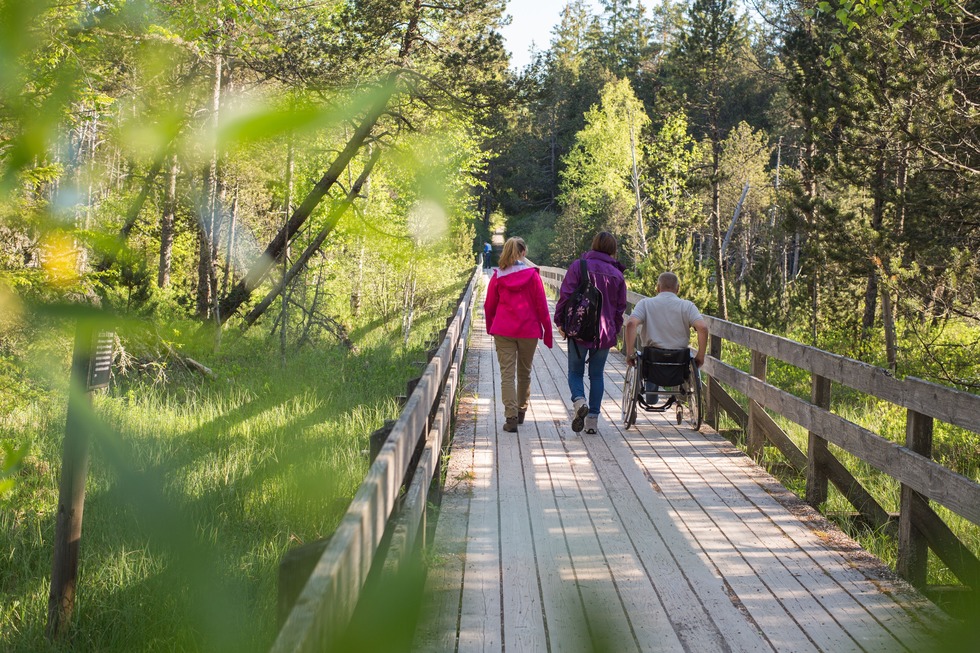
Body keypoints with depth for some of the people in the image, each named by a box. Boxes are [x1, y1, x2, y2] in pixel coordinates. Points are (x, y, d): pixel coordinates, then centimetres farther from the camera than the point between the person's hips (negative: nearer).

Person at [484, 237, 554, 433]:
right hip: (528, 331, 0)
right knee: (524, 372, 17)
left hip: (503, 331, 0)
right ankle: (521, 411, 30)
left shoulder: (498, 276, 0)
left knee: (507, 373, -3)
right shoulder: (532, 274, -3)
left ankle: (511, 417, -14)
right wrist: (547, 331, 5)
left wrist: (490, 328, 22)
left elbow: (489, 306, 7)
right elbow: (541, 305, -3)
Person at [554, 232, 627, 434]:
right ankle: (592, 419, 8)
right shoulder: (617, 274, 5)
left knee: (575, 371, 9)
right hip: (605, 333, 2)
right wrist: (615, 330, 19)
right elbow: (620, 307, 8)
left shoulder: (578, 266, -5)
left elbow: (565, 296, -8)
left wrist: (560, 321, 0)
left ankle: (579, 401, -19)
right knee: (597, 374, 11)